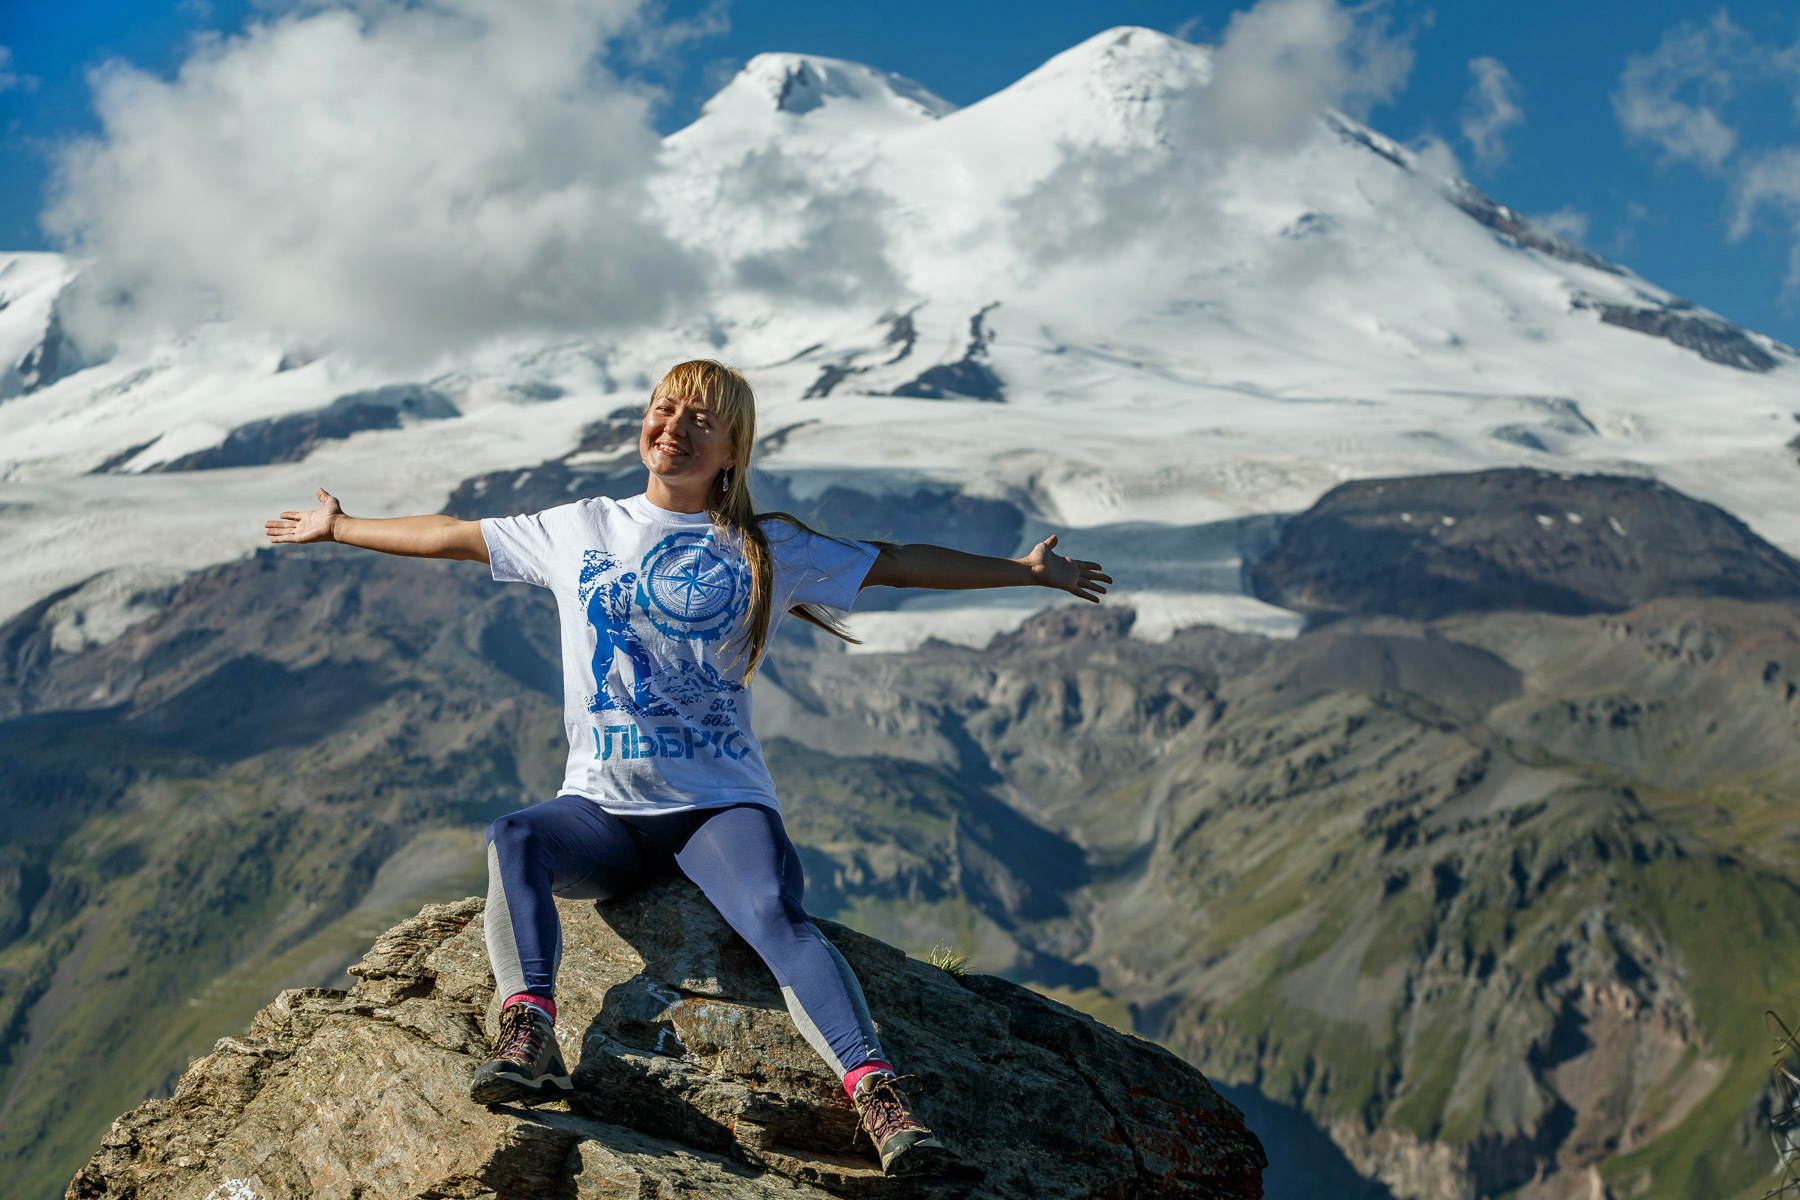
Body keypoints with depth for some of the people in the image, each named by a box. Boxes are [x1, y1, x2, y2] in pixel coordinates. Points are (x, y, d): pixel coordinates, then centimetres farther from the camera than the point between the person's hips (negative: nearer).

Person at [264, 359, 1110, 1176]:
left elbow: (898, 564, 12)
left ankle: (878, 1097, -42)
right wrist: (338, 530, 29)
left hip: (721, 804, -2)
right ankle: (527, 1039, -45)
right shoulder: (579, 530, 13)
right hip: (601, 809, 2)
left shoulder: (768, 549, 8)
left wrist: (1025, 572, 12)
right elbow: (451, 537, 22)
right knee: (514, 841, -31)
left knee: (778, 916, -30)